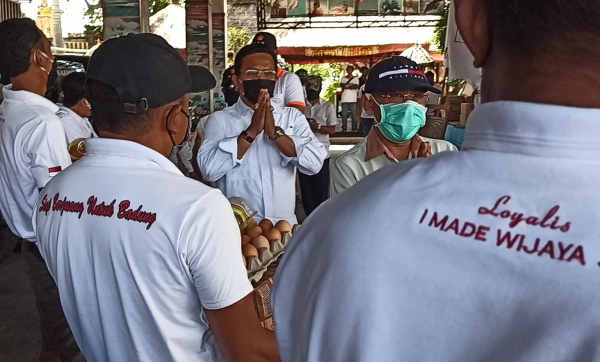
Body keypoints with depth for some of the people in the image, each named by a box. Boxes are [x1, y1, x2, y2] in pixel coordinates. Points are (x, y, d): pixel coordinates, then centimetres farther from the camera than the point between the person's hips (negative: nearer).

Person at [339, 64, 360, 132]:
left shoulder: (356, 78, 11)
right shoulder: (343, 78, 16)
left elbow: (357, 86, -4)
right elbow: (341, 84, 0)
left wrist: (345, 86, -7)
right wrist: (351, 85, -10)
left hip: (353, 99, -1)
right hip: (344, 99, 1)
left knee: (354, 114, -3)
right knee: (344, 114, -1)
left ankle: (354, 128, 2)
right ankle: (344, 128, 5)